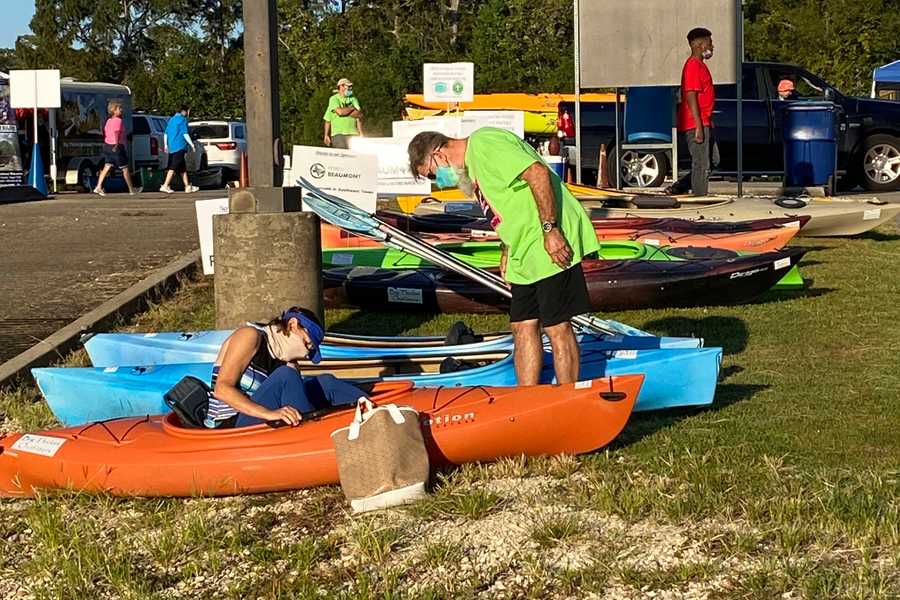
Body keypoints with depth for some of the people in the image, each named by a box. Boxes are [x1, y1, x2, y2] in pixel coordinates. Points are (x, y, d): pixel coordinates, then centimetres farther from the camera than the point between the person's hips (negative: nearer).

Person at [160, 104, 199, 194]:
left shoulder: (171, 119, 18)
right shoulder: (182, 120, -7)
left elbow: (166, 133, 19)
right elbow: (185, 134, -12)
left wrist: (165, 145, 24)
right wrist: (192, 145, -8)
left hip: (172, 147, 9)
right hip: (179, 147, -9)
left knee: (182, 168, 13)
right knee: (173, 167, -10)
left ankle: (187, 187, 15)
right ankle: (165, 186, -15)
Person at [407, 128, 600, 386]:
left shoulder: (484, 142, -13)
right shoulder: (472, 166, 19)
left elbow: (538, 173, -23)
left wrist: (550, 229, -24)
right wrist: (508, 251, 18)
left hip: (553, 246, -10)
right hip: (526, 253, 10)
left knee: (557, 328, -5)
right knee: (523, 327, 10)